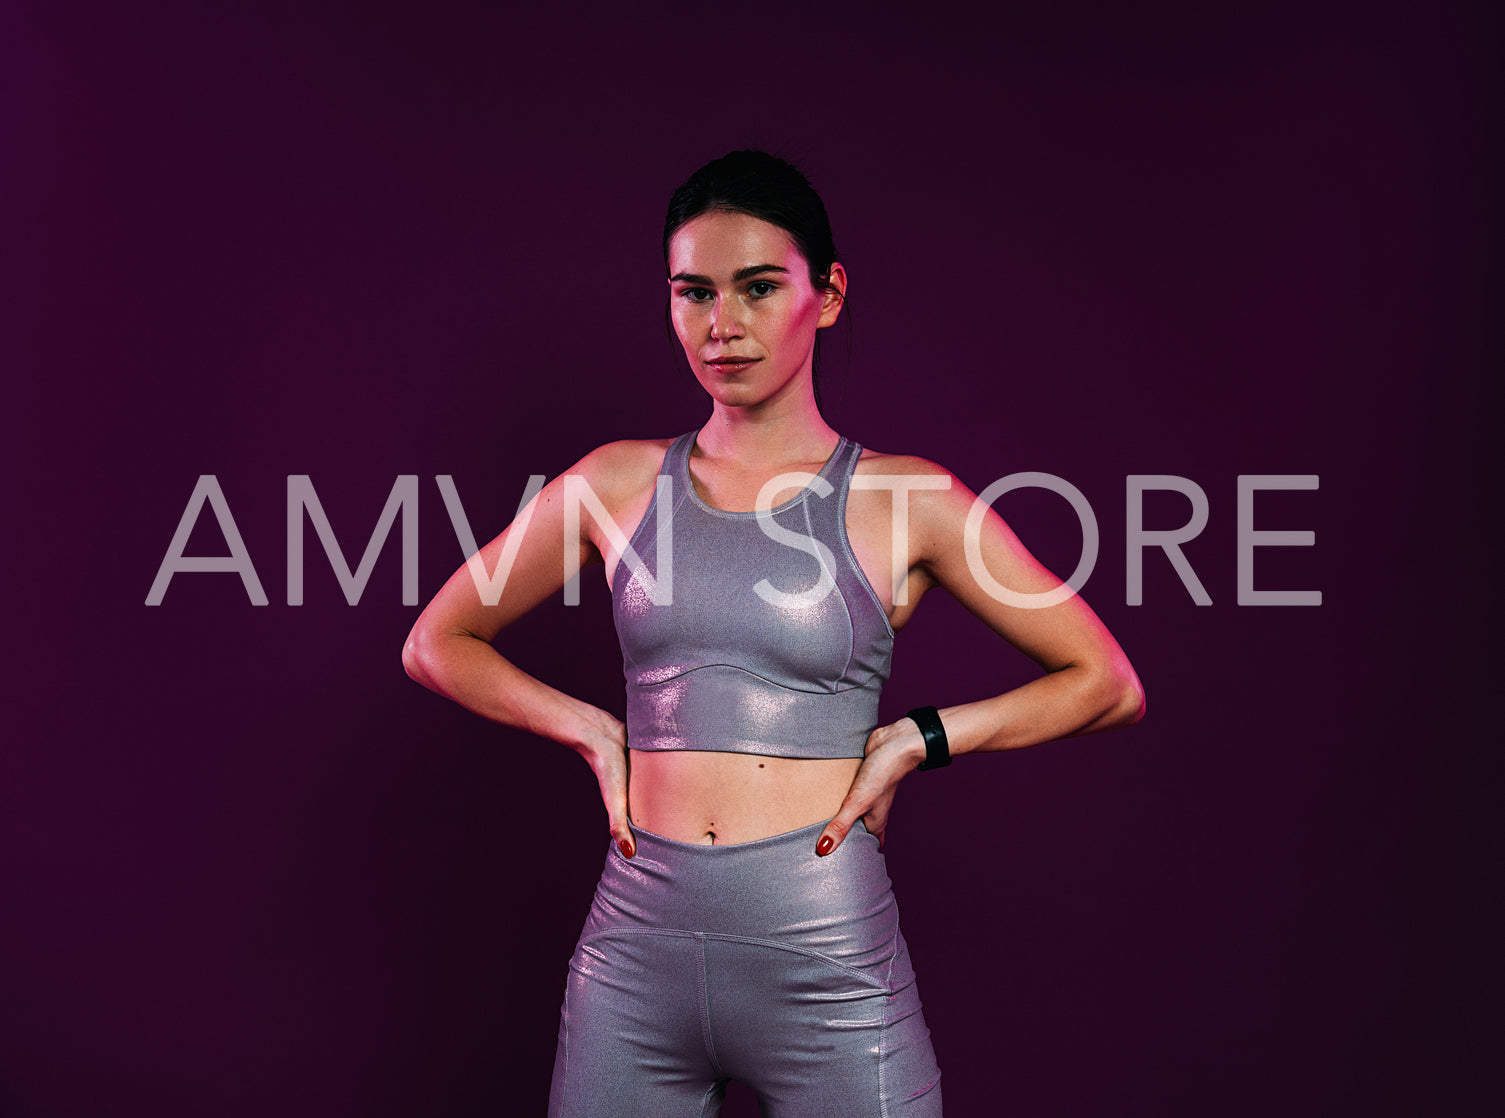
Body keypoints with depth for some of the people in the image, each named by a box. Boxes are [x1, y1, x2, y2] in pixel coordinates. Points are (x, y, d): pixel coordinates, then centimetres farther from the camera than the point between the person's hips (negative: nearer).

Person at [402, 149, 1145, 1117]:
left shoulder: (905, 500, -1)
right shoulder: (618, 484, 5)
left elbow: (1109, 683, 4)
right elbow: (435, 643, 16)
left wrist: (915, 740, -4)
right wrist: (592, 728, 3)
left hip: (827, 963, -2)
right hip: (636, 958, 3)